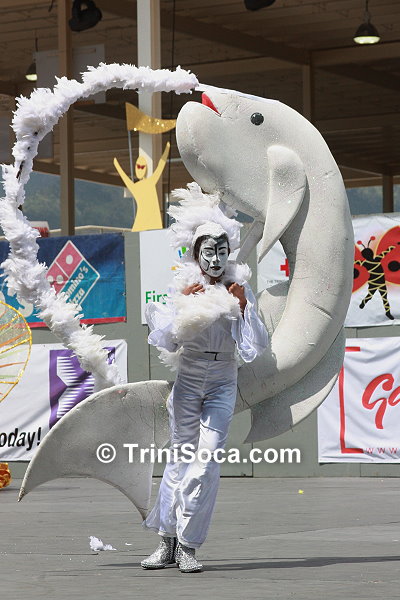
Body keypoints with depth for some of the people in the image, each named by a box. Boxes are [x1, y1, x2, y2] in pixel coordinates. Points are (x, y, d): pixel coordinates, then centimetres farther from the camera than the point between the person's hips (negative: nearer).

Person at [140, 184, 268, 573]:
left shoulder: (239, 289, 1)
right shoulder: (184, 288, -1)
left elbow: (256, 347, -4)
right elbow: (167, 343, -6)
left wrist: (243, 306, -14)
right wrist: (181, 306, -16)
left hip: (223, 383, 0)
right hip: (188, 379, 0)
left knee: (207, 460, -10)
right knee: (181, 457, 4)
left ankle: (187, 546, -4)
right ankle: (167, 542, 13)